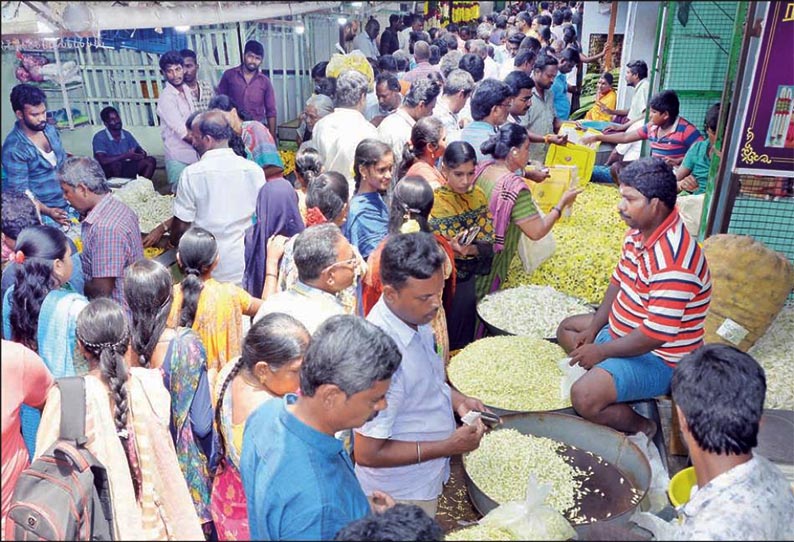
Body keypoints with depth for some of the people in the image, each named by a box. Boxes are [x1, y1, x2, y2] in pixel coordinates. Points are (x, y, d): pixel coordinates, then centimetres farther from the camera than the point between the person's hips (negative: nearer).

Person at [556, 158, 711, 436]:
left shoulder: (673, 260, -33)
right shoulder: (639, 231, -1)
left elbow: (657, 333, -32)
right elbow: (619, 280, 11)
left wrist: (601, 350, -19)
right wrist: (594, 328, 4)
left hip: (659, 355, -10)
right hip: (623, 331, 10)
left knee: (584, 397, -27)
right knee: (567, 329, 21)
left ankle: (640, 426, 3)